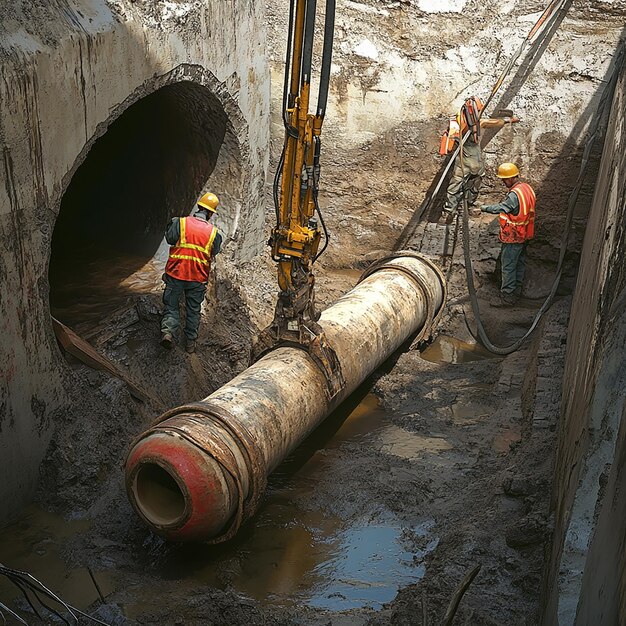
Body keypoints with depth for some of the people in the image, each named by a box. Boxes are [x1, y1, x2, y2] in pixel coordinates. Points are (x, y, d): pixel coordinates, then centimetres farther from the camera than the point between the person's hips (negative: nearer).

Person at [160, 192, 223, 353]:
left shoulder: (180, 222, -11)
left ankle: (168, 331, -10)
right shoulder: (213, 232, -5)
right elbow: (215, 252, 7)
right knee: (193, 311, 15)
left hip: (176, 273, -1)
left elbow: (170, 239, -3)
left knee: (171, 306, 12)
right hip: (198, 278, 1)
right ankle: (190, 343, 20)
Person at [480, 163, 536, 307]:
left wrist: (484, 207, -14)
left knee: (508, 265, -2)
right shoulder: (527, 187, 4)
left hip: (513, 237, -10)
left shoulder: (514, 195, -26)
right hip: (524, 235, 10)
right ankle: (517, 288, 33)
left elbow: (501, 208, -27)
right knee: (519, 262, 20)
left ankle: (507, 296, 4)